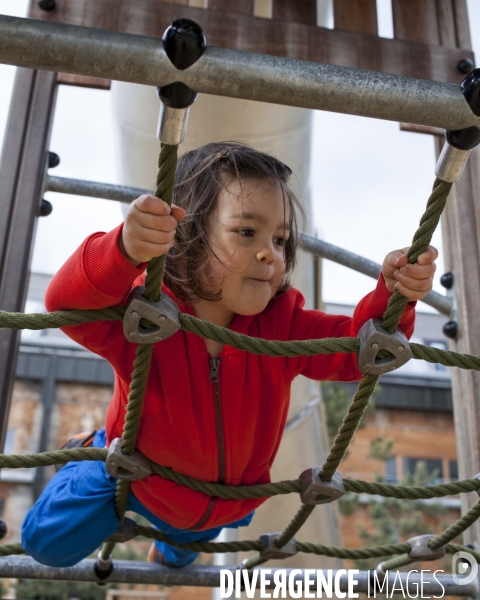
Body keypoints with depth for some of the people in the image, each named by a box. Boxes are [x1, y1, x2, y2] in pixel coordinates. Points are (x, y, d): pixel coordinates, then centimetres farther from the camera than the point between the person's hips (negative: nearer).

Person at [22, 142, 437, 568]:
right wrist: (124, 249, -73)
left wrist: (392, 298, -48)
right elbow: (68, 301, -53)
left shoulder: (283, 322, -25)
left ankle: (176, 547, 76)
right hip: (133, 479, -3)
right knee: (48, 542, 6)